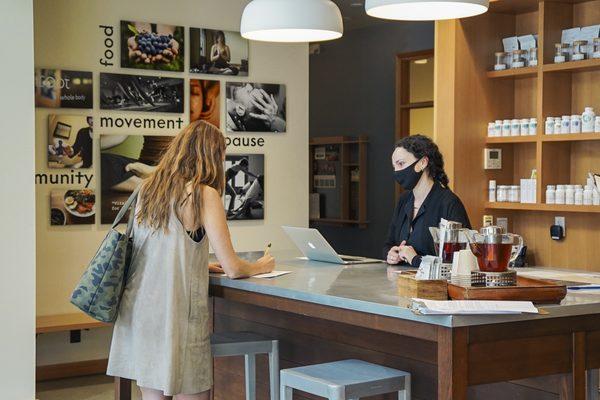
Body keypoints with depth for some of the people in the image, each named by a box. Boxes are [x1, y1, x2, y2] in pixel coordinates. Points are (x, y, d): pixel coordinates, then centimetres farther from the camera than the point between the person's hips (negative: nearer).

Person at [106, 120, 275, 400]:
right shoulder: (204, 194, -10)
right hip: (175, 314, -6)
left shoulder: (147, 189, 8)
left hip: (138, 311, 7)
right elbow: (232, 268, -9)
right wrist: (261, 266, 10)